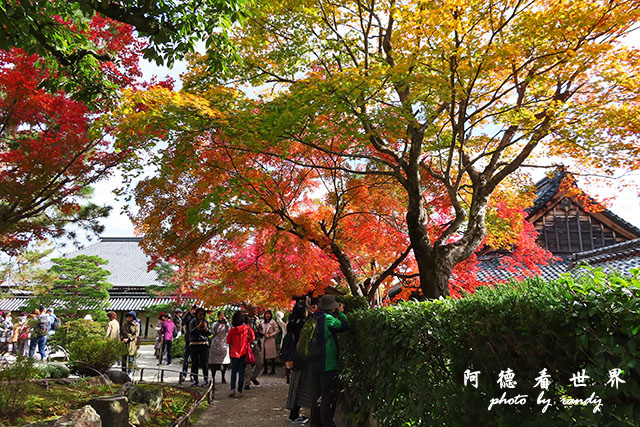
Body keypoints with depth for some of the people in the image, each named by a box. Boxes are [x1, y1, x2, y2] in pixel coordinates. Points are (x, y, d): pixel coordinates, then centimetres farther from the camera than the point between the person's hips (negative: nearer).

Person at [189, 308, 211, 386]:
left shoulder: (206, 322, 7)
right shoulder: (192, 322, 3)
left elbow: (209, 333, 2)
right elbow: (191, 332, -11)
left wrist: (206, 327, -15)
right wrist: (199, 326, -21)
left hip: (204, 344, 0)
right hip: (194, 344, 0)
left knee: (204, 362, -5)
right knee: (194, 362, 0)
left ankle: (206, 380, 1)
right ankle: (194, 380, 9)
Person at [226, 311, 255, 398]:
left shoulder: (232, 330, -7)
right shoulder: (247, 327, -8)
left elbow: (228, 341, 3)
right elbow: (252, 338, 1)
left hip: (234, 352, 1)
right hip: (244, 352, 0)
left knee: (233, 371, 16)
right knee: (241, 372, 6)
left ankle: (232, 389, 6)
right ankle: (239, 391, 6)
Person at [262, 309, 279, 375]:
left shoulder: (273, 322, -4)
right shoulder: (263, 322, 12)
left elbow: (276, 331, -4)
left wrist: (270, 335, -11)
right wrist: (263, 334, 2)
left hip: (271, 340, -5)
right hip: (264, 339, 5)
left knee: (272, 356, -3)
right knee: (264, 355, 5)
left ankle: (273, 370, 2)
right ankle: (265, 369, 15)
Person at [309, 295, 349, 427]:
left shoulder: (314, 318, 6)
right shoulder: (327, 318, -19)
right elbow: (344, 326, -15)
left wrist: (336, 316, 11)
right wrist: (341, 313, -1)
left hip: (314, 364, 9)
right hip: (327, 364, -8)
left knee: (318, 392, 19)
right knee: (329, 395, 2)